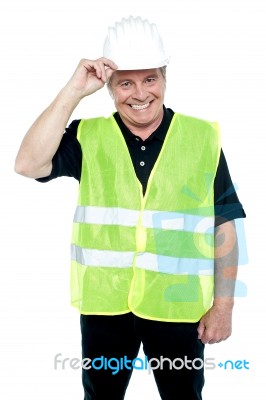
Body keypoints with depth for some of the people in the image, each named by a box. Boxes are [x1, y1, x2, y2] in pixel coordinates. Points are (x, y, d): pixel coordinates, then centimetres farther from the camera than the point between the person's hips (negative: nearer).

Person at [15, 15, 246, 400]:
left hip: (177, 307, -1)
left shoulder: (203, 138, -5)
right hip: (104, 304, 1)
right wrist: (74, 91, -18)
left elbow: (224, 227, -2)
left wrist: (223, 305, -3)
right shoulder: (88, 137, -2)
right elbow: (28, 165, -17)